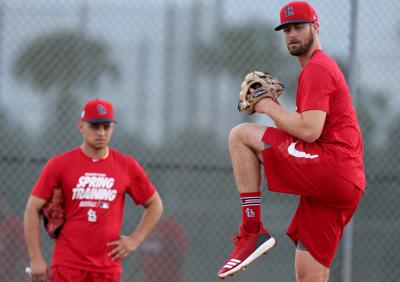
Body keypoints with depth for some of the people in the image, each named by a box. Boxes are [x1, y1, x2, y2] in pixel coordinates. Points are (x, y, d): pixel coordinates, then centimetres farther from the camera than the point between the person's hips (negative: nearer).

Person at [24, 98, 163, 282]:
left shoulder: (127, 166, 7)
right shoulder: (59, 164, 1)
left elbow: (155, 205, 18)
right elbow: (33, 208, 1)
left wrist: (135, 240, 5)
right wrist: (36, 259, -5)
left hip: (108, 266, 2)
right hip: (67, 266, -2)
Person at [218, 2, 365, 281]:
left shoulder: (317, 68, -4)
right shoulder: (324, 67, 28)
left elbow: (310, 131, -17)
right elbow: (304, 128, 28)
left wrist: (270, 107, -3)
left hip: (330, 168, -10)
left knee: (241, 135, -8)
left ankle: (252, 231, -14)